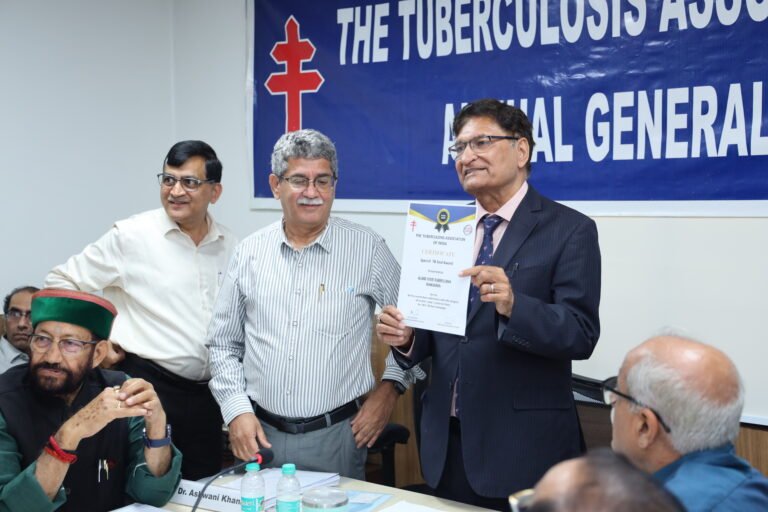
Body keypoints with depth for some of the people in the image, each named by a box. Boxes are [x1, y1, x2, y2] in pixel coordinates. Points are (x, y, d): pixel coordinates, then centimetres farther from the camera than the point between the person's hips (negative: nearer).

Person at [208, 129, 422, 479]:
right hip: (260, 433, 2)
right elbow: (223, 344, 8)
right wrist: (237, 410, -1)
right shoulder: (249, 252, 3)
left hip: (336, 436, -2)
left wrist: (390, 387, -3)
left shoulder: (368, 249, -4)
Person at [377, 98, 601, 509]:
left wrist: (513, 305, -32)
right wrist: (407, 338, -10)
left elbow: (582, 334, -16)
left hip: (522, 447, -5)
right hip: (447, 442, 5)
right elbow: (442, 330, 11)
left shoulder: (569, 230, -8)